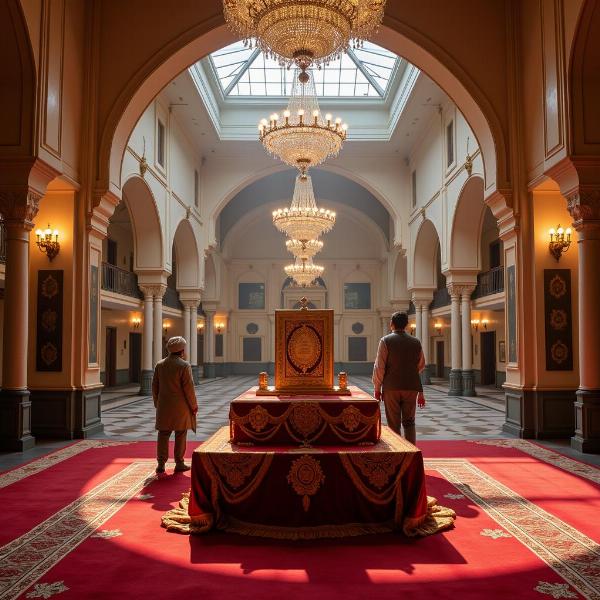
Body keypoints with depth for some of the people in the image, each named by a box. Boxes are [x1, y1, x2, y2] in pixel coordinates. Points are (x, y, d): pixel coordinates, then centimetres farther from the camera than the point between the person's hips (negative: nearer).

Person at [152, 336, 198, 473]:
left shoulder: (159, 365, 4)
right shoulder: (184, 366, -13)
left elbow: (155, 386, 8)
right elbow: (188, 388, -13)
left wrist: (157, 403, 19)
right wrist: (194, 405, -3)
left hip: (164, 407, 5)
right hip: (181, 407, -4)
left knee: (163, 434, 9)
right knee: (180, 435, 6)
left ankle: (161, 464, 10)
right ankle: (179, 463, 11)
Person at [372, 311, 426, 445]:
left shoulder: (386, 341, -6)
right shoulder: (416, 342, 6)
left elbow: (379, 366, -8)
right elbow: (421, 366, 14)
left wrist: (377, 388, 1)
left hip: (391, 388, -3)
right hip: (411, 388, 3)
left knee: (394, 424, 4)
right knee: (409, 422, 11)